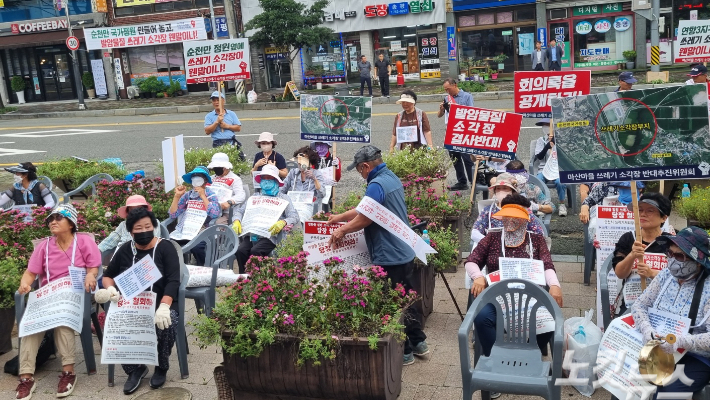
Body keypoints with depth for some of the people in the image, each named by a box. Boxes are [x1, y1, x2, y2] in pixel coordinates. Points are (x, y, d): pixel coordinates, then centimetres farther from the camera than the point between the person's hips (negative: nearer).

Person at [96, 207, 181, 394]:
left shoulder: (165, 247, -2)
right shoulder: (125, 250, 9)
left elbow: (173, 281, -12)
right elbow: (108, 275, 19)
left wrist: (164, 306, -28)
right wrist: (110, 289, -6)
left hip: (161, 303, -3)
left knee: (166, 324, -33)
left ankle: (161, 367, -2)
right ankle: (134, 368, -1)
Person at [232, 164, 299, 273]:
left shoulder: (282, 198, 10)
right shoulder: (255, 197, 23)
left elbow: (294, 216, -3)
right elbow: (240, 210, 19)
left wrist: (283, 222, -25)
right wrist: (237, 221, -5)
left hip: (270, 236, -3)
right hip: (253, 235, 4)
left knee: (255, 251, -30)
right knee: (241, 250, -24)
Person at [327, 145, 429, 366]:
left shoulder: (377, 185, -21)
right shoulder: (393, 178, 11)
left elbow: (364, 218, -21)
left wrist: (342, 230, -5)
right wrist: (340, 217, 22)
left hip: (389, 258, -10)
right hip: (405, 253, 10)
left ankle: (404, 352, 16)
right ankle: (418, 342, 33)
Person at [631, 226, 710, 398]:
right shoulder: (666, 275, 2)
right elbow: (639, 305, 1)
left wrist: (680, 341, -37)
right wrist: (646, 329, -20)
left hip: (695, 359, -5)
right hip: (657, 349, 5)